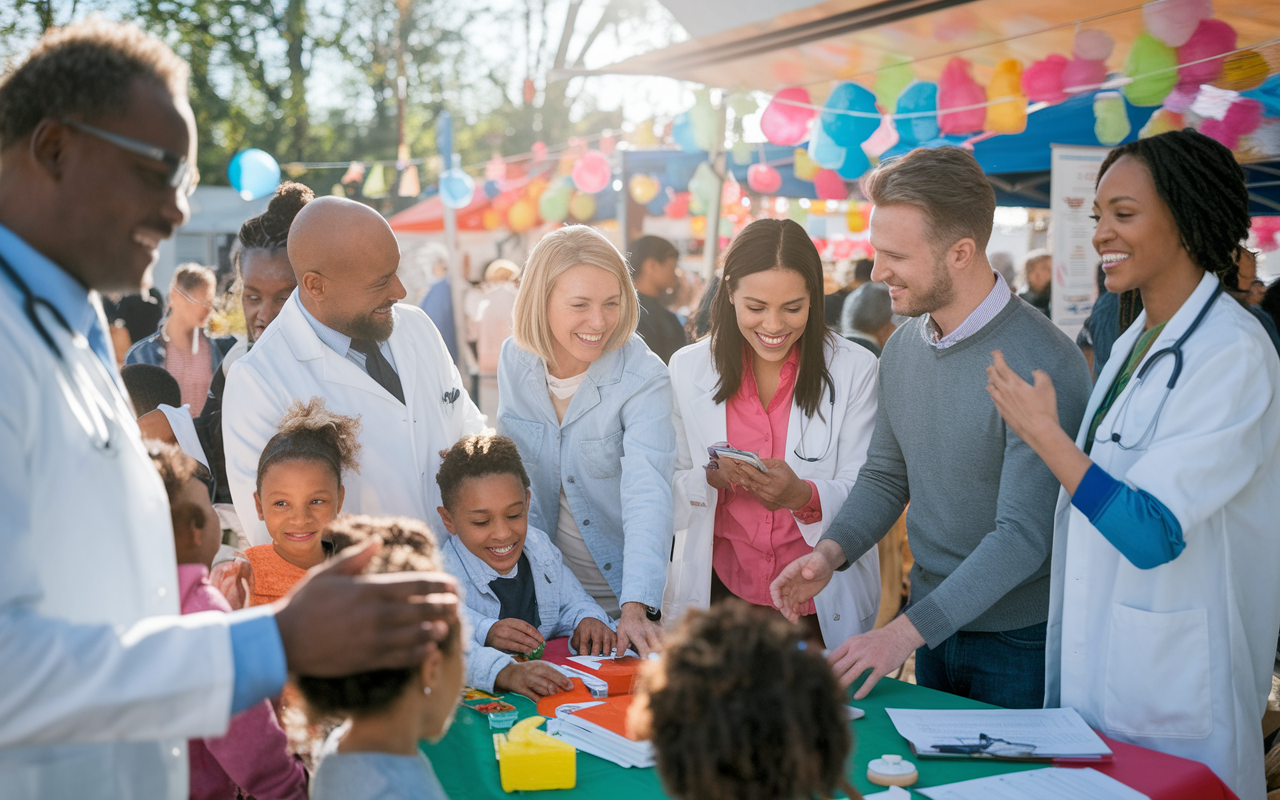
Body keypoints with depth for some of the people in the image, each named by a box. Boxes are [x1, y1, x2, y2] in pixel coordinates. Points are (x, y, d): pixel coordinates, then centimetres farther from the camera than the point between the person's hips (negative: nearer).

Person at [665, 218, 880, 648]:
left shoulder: (854, 369, -5)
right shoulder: (688, 367, 0)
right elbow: (670, 487, 2)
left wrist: (802, 495, -26)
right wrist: (714, 477, -19)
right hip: (718, 593, 1)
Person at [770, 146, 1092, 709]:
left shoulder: (1040, 364, -22)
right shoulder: (902, 348, 2)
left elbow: (1024, 535, -24)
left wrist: (907, 630, -27)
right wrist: (831, 551, -8)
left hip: (1018, 641, -6)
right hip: (930, 627, 6)